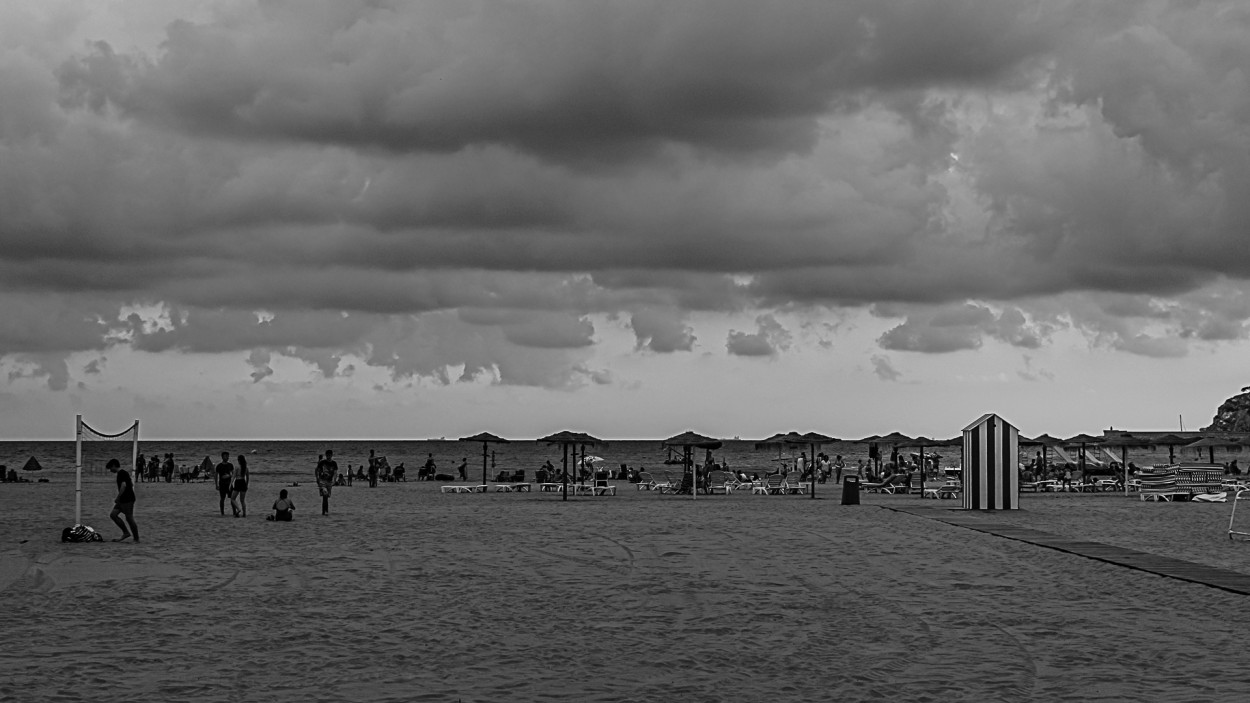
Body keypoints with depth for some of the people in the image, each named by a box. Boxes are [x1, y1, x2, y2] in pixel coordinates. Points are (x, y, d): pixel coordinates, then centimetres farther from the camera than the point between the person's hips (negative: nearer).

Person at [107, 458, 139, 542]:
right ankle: (126, 533, 9)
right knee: (113, 515, 6)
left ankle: (136, 539, 3)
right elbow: (131, 484, 23)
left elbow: (123, 485, -26)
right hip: (122, 500, 10)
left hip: (127, 500, -10)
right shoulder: (124, 473, 16)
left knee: (129, 518, -5)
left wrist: (117, 498, -19)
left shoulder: (122, 473, -14)